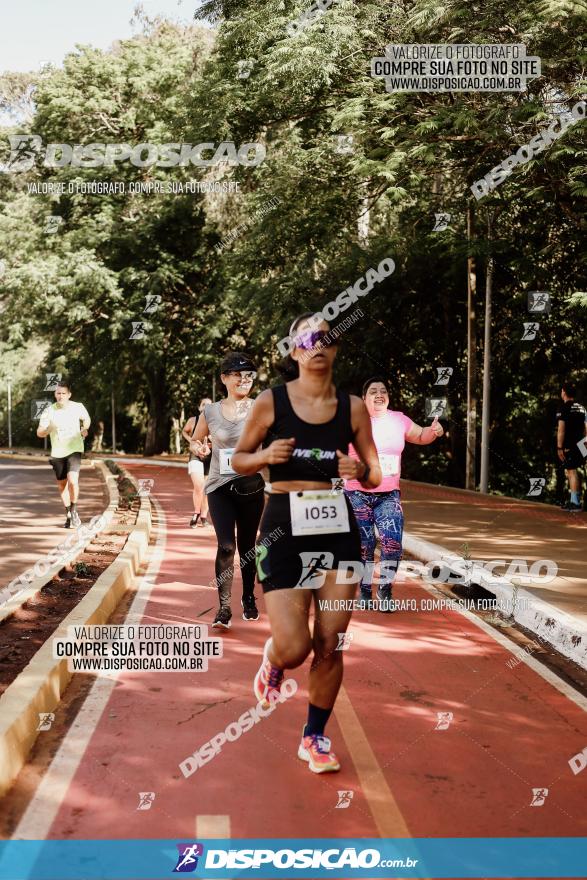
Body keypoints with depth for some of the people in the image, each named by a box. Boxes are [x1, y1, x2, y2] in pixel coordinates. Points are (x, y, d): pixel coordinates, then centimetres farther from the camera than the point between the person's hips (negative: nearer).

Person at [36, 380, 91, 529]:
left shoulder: (78, 407, -5)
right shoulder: (49, 411, -7)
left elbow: (86, 419, 17)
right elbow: (39, 433, -7)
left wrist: (85, 429, -2)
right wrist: (47, 430, -28)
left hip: (74, 450, -2)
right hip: (57, 453, 2)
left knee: (72, 481, -20)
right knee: (62, 485, 10)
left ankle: (74, 511, 1)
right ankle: (68, 515, 28)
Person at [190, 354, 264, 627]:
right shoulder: (210, 412, 1)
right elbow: (195, 439, 16)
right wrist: (197, 447, -6)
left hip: (251, 485, 1)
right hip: (220, 486, -1)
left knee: (247, 545, 12)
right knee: (226, 545, -14)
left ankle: (249, 598, 31)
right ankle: (224, 608, -10)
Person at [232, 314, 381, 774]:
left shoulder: (352, 407, 4)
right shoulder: (271, 402, -2)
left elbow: (375, 476, 9)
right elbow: (239, 460, 7)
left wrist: (361, 471, -13)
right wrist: (265, 456, -14)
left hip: (339, 529, 2)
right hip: (285, 528, -2)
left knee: (330, 645, 5)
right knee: (294, 648, -9)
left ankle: (315, 737, 26)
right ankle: (272, 663, 30)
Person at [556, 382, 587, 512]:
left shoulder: (564, 407, -9)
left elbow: (561, 429, -14)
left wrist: (559, 447, -14)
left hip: (569, 446, -7)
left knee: (571, 472, -7)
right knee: (572, 472, 16)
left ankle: (576, 503, -10)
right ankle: (575, 501, 21)